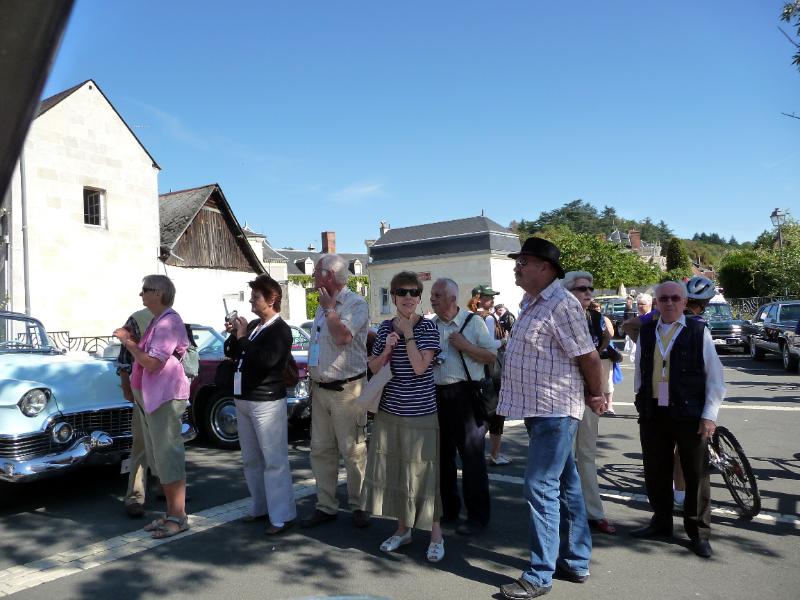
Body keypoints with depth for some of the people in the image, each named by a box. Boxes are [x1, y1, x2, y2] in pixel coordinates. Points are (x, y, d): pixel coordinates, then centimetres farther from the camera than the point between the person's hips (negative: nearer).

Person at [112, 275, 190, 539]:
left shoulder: (169, 322, -15)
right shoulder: (157, 321, 15)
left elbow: (153, 363, -22)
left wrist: (128, 341, -14)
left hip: (165, 398, -10)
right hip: (150, 398, 10)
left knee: (168, 457, -4)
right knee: (158, 458, 14)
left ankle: (178, 517, 4)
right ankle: (170, 513, 24)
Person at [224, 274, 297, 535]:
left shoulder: (280, 330, -12)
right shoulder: (253, 325, 11)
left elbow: (266, 360, -28)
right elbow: (230, 353, 17)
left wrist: (243, 337, -19)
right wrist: (234, 334, -1)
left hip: (266, 402, -9)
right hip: (243, 399, 9)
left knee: (274, 461, -4)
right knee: (251, 460, 16)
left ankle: (282, 516, 3)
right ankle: (260, 507, 29)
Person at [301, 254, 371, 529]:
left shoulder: (356, 303, -10)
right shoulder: (323, 306, 15)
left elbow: (341, 336, -26)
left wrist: (329, 308, -12)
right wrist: (313, 378, 18)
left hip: (346, 390, -8)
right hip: (320, 389, 8)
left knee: (353, 451, 1)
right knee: (321, 450, 11)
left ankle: (358, 506, 15)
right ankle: (326, 506, 21)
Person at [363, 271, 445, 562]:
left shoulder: (427, 327, -7)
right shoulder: (385, 327, 7)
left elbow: (420, 366, -18)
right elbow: (373, 368, 9)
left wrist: (407, 333, -14)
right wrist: (386, 350, -9)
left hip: (420, 413, -5)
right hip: (389, 412, 5)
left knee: (423, 473, 1)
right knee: (392, 470, 12)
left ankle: (436, 533, 19)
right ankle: (403, 527, 30)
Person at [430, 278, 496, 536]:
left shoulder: (473, 322, -5)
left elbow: (492, 356, -9)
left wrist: (464, 346, -16)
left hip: (464, 394, -5)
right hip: (437, 395, 6)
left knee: (471, 456, 1)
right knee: (442, 454, 15)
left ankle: (478, 515, 14)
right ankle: (448, 508, 31)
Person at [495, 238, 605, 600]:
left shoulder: (561, 304, -17)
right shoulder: (531, 303, 13)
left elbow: (589, 356, -16)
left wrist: (596, 396, -3)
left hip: (554, 410, -10)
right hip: (540, 408, 10)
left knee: (541, 488, -5)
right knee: (566, 485, 16)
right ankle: (576, 562, 29)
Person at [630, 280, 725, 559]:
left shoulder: (698, 332, -3)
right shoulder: (646, 332, 8)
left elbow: (714, 377, -2)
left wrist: (709, 415, -7)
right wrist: (642, 401, 11)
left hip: (689, 415, -3)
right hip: (653, 415, 4)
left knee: (696, 475, 6)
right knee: (655, 472, 12)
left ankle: (698, 532, 21)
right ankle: (661, 522, 30)